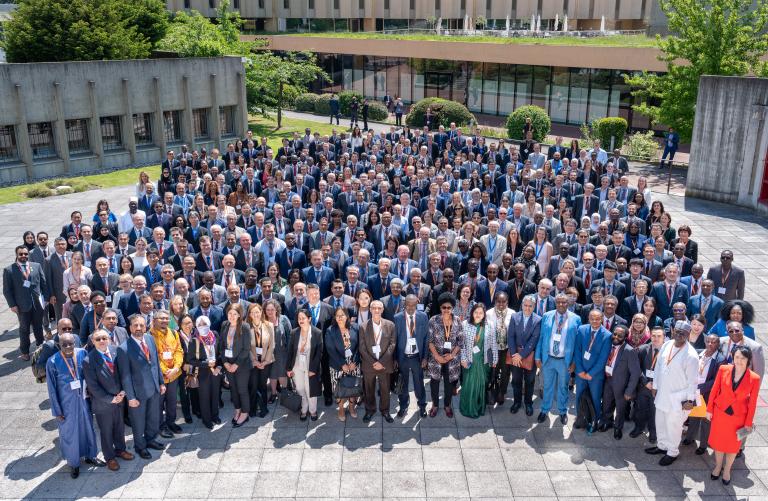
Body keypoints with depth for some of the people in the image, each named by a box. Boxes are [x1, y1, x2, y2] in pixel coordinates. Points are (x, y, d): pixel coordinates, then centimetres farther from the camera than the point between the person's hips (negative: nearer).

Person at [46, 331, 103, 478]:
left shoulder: (82, 353, -11)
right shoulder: (53, 362, -18)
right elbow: (52, 389, -10)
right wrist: (57, 411, -7)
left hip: (82, 400, 3)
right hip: (66, 404, -3)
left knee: (88, 428, 18)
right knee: (69, 433, 13)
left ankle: (90, 456, 41)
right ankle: (73, 463, 34)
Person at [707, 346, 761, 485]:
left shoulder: (754, 378, -16)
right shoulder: (723, 369, -14)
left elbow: (752, 402, -7)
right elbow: (714, 390, -3)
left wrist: (748, 423, -2)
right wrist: (709, 409, 2)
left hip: (739, 417, -1)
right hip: (720, 413, 1)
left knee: (733, 444, 16)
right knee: (718, 441, 16)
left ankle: (727, 470, 39)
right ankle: (718, 466, 41)